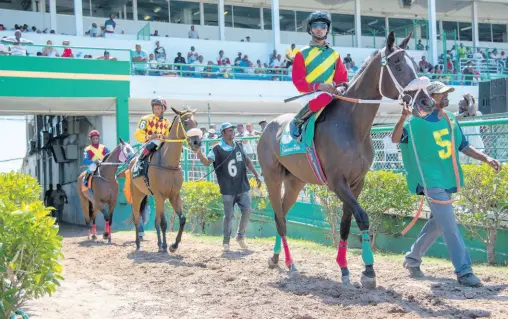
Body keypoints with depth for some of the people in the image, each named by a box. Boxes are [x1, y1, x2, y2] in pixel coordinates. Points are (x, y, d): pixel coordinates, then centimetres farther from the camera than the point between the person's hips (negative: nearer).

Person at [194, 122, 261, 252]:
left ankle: (240, 236, 22)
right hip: (228, 189, -4)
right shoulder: (217, 149, -7)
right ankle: (226, 242, 17)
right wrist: (199, 153, -36)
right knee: (228, 215, 0)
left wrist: (256, 176, 13)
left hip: (242, 186, 4)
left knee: (247, 210, 0)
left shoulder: (239, 146, 8)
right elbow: (207, 162, -18)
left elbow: (247, 161, 16)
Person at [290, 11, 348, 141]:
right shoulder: (302, 54, 4)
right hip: (310, 95, -4)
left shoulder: (334, 54, 16)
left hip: (332, 94, 5)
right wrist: (319, 86, -21)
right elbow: (298, 81, -5)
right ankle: (297, 122, -16)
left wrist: (340, 88, -12)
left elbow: (343, 78, 13)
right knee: (324, 97, -38)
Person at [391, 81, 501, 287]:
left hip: (448, 179, 8)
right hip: (431, 181, -8)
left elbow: (463, 147, 16)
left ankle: (413, 259, 33)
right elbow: (396, 139, -21)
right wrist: (403, 117, -38)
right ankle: (463, 271, -7)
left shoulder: (451, 120, 10)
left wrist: (486, 159, 4)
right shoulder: (417, 121, -9)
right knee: (449, 225, -11)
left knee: (438, 223, 17)